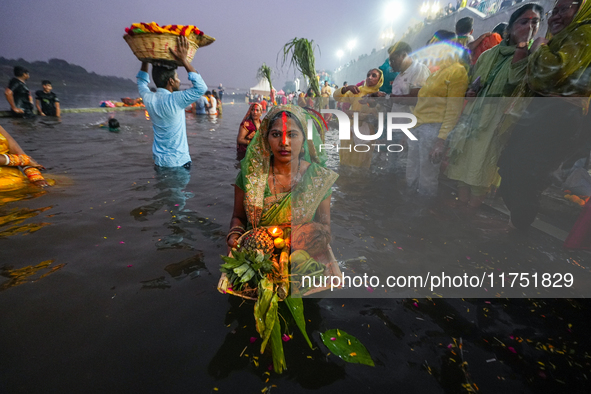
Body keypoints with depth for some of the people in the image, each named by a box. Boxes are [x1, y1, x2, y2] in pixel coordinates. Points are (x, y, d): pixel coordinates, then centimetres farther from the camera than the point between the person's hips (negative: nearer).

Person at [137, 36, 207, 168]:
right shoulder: (175, 100, -20)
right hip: (179, 162, -7)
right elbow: (201, 87, -18)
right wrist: (184, 60, -14)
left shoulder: (149, 99, 2)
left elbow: (141, 83, 26)